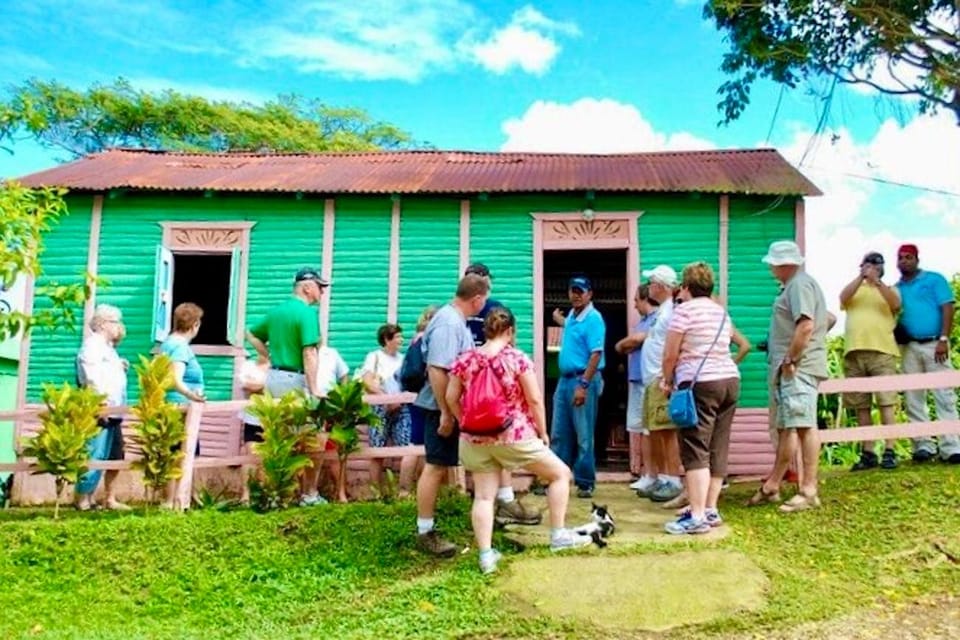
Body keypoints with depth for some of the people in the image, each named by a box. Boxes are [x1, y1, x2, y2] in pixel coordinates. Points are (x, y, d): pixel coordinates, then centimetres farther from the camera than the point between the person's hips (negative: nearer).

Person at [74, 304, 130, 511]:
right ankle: (82, 499, 0)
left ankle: (110, 500, 16)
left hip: (112, 414, 10)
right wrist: (101, 407, -22)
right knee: (95, 457, -8)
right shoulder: (92, 346, -9)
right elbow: (92, 380, -18)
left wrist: (120, 367, 12)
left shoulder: (107, 347, 21)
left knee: (115, 458, 10)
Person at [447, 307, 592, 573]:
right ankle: (559, 535, 16)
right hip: (514, 436, -3)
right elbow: (534, 399, -9)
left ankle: (486, 555, 6)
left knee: (483, 496, 9)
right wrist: (543, 432, 3)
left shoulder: (465, 360, 1)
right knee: (561, 473, 13)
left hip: (476, 439, 4)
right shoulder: (517, 358, -9)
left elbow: (451, 398, 4)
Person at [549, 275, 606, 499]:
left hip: (583, 380, -9)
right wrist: (560, 320, 35)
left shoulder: (593, 319, -13)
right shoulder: (571, 316, 13)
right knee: (559, 434, 11)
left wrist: (583, 385, -24)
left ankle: (585, 483, 8)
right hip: (565, 379, 9)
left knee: (584, 436, -1)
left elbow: (596, 355, -20)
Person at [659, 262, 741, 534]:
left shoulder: (684, 310, -6)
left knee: (696, 452, -7)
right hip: (730, 379, 8)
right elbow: (722, 347, 16)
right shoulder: (722, 312, 17)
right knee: (718, 450, 10)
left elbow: (670, 354, -8)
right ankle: (711, 509, 15)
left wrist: (667, 381, 9)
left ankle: (697, 517, -9)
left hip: (699, 383, -8)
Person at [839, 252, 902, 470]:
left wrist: (877, 281, -13)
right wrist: (861, 277, -10)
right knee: (860, 406, 3)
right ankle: (867, 453, 8)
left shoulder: (889, 290, 17)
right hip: (853, 353, 2)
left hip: (882, 351, -2)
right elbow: (843, 298, -2)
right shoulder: (855, 289, 21)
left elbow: (896, 304, -5)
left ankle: (890, 451, -9)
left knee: (886, 403, -10)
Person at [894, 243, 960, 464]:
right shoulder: (895, 289, 16)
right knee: (913, 398, 2)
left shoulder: (934, 279, 7)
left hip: (933, 344, -3)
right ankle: (923, 445, 6)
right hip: (909, 348, 4)